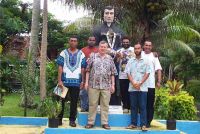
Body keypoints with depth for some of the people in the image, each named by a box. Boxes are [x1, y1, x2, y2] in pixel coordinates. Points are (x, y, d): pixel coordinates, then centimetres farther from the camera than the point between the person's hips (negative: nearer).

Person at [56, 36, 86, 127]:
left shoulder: (81, 54, 7)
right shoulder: (63, 53, 4)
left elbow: (83, 69, 8)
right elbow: (60, 67, 0)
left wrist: (83, 81, 2)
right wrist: (59, 80, -8)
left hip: (76, 81, 1)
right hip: (65, 81, -1)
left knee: (74, 102, 6)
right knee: (62, 100, 6)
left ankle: (72, 120, 15)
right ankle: (59, 118, 17)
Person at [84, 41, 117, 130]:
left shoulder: (110, 59, 9)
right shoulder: (93, 56, 4)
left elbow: (112, 73, 10)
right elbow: (88, 70, 4)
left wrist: (113, 85, 4)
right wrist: (86, 82, -2)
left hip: (106, 86, 2)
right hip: (93, 85, -1)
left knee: (105, 105, 6)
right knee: (92, 104, 4)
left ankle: (105, 122, 14)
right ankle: (90, 122, 13)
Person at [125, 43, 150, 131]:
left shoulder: (145, 61, 5)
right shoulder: (130, 61, 10)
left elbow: (147, 73, -1)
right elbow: (128, 73, 4)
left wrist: (140, 83, -11)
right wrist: (133, 83, -10)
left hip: (142, 87, -2)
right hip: (132, 87, 2)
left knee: (143, 106, -3)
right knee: (133, 106, 6)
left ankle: (143, 124, -2)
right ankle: (133, 123, 13)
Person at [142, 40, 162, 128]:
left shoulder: (154, 56, 5)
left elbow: (158, 70, -1)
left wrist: (159, 82, -10)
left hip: (150, 84, -1)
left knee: (150, 104, 3)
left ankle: (148, 121, 12)